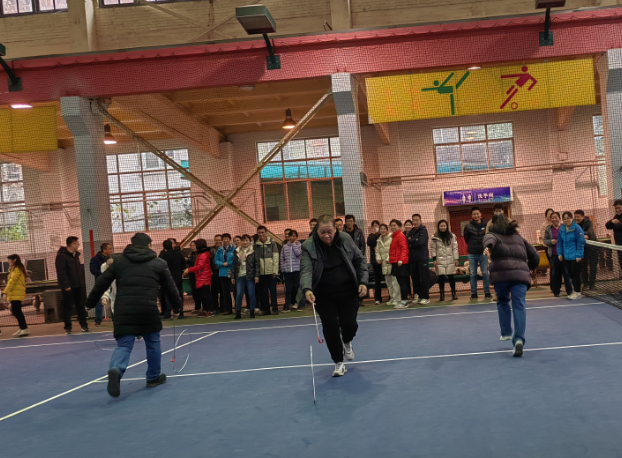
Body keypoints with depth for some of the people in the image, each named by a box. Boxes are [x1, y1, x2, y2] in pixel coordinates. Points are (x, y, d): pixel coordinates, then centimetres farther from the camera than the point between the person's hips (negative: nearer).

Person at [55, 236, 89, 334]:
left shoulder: (76, 255, 13)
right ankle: (68, 327, 7)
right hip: (68, 286, -7)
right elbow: (61, 272, -18)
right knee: (67, 307, 0)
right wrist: (66, 285, -22)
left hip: (78, 285, 7)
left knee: (80, 305, 11)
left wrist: (82, 283, 15)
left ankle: (83, 324, 18)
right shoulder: (61, 256, -11)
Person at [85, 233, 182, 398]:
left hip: (123, 310, 1)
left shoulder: (119, 261, 14)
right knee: (153, 343, 18)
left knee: (124, 345, 4)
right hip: (148, 309, -1)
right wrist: (177, 306, 28)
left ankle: (116, 370, -25)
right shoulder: (159, 263, 10)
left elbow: (102, 283, 13)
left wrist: (90, 303, 22)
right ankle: (154, 377, 27)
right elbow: (170, 288, 14)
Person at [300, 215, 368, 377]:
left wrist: (363, 282, -4)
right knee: (330, 327, -5)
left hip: (348, 291, 1)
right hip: (323, 295, -1)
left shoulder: (345, 239, -5)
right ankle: (339, 363, 14)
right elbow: (306, 270, -22)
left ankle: (347, 342, 34)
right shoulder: (308, 246, -13)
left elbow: (360, 260, 5)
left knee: (349, 324, -5)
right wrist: (307, 289, -40)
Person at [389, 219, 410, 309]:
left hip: (400, 263, -10)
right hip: (396, 262, 10)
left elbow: (404, 248, -18)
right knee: (402, 281, 11)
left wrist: (401, 259, -26)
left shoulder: (400, 235, -10)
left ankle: (404, 301, -5)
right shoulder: (395, 236, 18)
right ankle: (404, 301, 15)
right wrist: (390, 259, 21)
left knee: (402, 281, -7)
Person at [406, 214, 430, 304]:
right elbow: (407, 241, 3)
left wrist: (411, 243, -6)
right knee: (415, 278, 7)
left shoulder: (423, 230, -2)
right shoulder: (410, 232, 16)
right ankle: (417, 296, 15)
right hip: (413, 258, 6)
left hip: (422, 258, -6)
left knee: (424, 278, -4)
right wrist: (415, 240, -12)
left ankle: (425, 297, 0)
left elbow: (420, 242, -15)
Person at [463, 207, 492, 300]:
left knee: (485, 273, 1)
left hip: (483, 253, -1)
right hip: (472, 254, 1)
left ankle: (487, 293, 8)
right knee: (473, 274, 4)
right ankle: (473, 293, 10)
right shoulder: (468, 227, -1)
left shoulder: (486, 225, -3)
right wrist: (472, 246, 8)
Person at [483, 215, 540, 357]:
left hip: (501, 274, -2)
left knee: (503, 302, 23)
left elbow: (490, 239, -11)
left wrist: (488, 247, -32)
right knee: (519, 306, -6)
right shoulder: (519, 237, 29)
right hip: (521, 274, 2)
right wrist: (529, 269, 48)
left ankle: (506, 333, 24)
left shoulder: (493, 235, 17)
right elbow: (535, 256, 31)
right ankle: (519, 339, -22)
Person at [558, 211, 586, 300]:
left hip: (575, 256, -6)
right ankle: (575, 291, 22)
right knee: (570, 273, 11)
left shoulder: (577, 228, -12)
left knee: (575, 273, -2)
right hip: (566, 256, 6)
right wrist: (559, 253, 6)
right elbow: (559, 242, 13)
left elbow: (580, 242, -14)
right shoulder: (562, 229, 7)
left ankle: (578, 292, 7)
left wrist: (579, 255, -17)